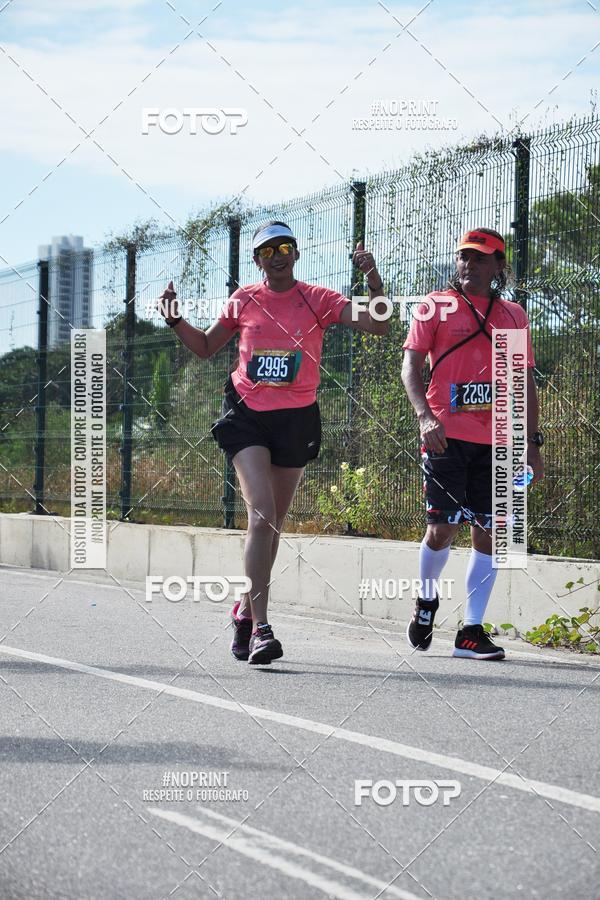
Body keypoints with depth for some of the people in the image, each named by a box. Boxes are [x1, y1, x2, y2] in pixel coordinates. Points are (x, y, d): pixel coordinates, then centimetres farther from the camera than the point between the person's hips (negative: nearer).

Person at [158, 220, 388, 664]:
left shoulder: (318, 300, 0)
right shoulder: (243, 300, 5)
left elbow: (377, 324, -9)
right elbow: (205, 347, 19)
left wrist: (374, 280, -23)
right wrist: (176, 320, 2)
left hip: (296, 420, 1)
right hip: (247, 415, -1)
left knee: (272, 522, 11)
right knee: (262, 513, -17)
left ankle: (246, 611, 32)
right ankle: (260, 627, -18)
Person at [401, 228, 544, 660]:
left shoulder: (514, 315, 14)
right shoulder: (437, 306, 5)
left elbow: (525, 381, 17)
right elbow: (411, 366, -2)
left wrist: (532, 440, 10)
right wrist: (425, 415, -18)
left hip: (497, 441, 3)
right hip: (447, 436, -3)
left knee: (489, 531, -1)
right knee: (443, 525, -5)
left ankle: (472, 631, 4)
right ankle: (427, 600, 23)